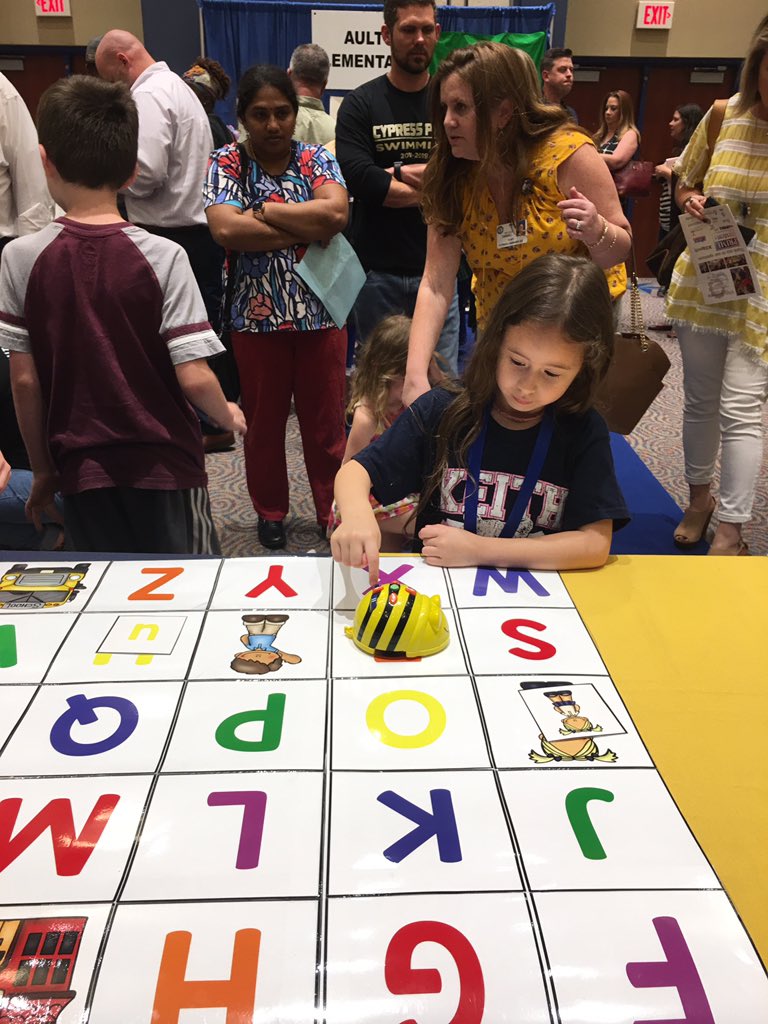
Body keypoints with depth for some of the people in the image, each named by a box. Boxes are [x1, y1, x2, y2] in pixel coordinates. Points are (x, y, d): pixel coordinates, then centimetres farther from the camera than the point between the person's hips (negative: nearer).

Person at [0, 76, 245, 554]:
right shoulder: (162, 257, -12)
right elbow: (195, 379, -16)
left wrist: (43, 471, 9)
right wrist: (229, 415, 6)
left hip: (82, 472, 2)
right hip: (164, 465, -2)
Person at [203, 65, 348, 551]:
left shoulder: (316, 159, 5)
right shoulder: (227, 162, 0)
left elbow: (337, 211, -15)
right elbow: (225, 228, -17)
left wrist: (263, 210, -14)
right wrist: (308, 230, -13)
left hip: (322, 311, 1)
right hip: (257, 315, 0)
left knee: (326, 420, 8)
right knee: (264, 420, 10)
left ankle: (333, 510, 23)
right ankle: (270, 512, 28)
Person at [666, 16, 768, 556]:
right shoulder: (724, 115, 0)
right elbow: (684, 183, 15)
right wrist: (691, 201, -8)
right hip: (702, 283, 3)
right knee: (700, 399, 13)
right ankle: (700, 494, 35)